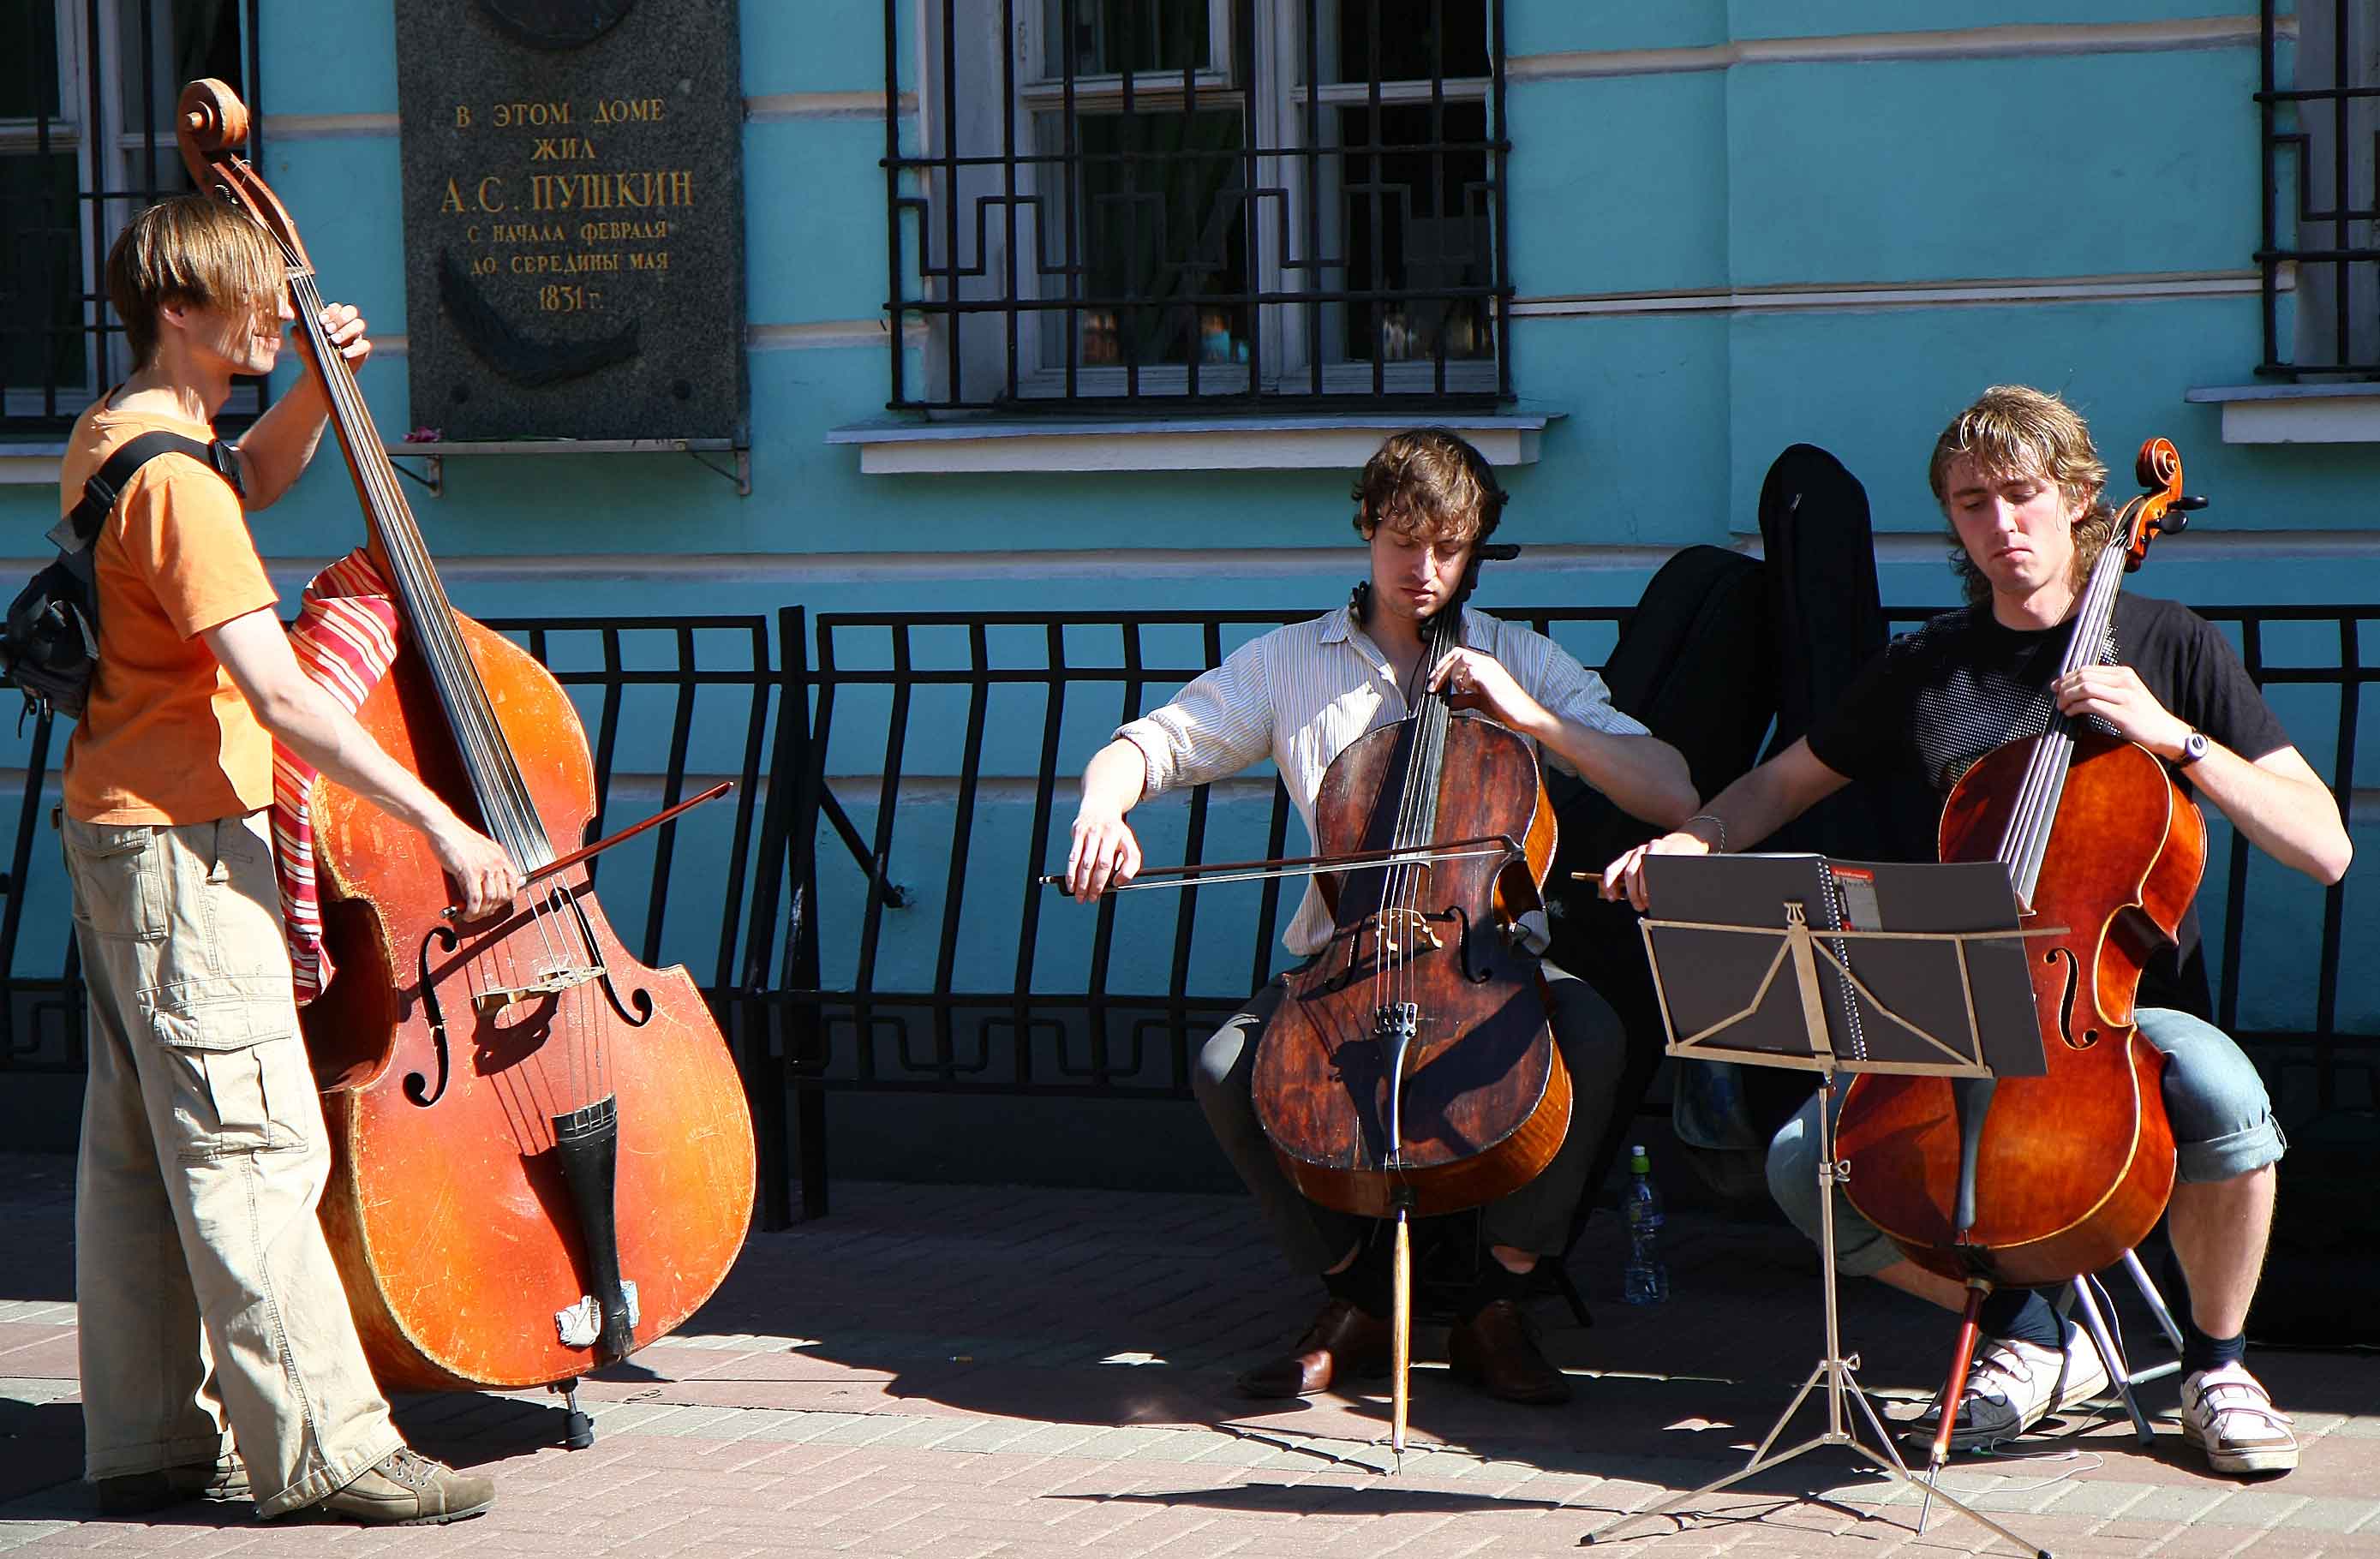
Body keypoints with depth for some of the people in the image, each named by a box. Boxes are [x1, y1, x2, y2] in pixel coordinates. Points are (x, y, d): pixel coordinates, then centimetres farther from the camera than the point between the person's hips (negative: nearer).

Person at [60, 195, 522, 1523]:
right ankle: (326, 1450, -7)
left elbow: (256, 480, 33)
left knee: (139, 1150, 12)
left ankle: (151, 1440, 17)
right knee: (254, 1149, -9)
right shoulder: (171, 481, -19)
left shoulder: (109, 439, 11)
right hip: (187, 842, -10)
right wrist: (442, 822, -27)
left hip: (116, 830, 10)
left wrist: (314, 392, 14)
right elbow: (279, 692, -27)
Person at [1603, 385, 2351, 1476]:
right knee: (1808, 1168, -22)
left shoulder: (2171, 646, -1)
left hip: (2133, 1006, -3)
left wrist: (2175, 738, -19)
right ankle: (2030, 1338, 4)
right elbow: (1787, 781, 24)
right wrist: (1694, 839, 4)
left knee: (2225, 1099, -37)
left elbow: (2324, 850, -8)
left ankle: (2215, 1364, -8)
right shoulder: (1927, 668, 9)